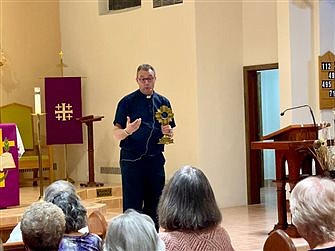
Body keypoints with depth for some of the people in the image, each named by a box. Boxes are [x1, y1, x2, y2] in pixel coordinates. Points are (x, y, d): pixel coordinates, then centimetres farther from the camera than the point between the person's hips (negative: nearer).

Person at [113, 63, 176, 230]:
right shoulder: (127, 102, 0)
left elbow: (170, 132, 18)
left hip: (155, 159, 4)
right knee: (132, 206, -5)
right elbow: (116, 134, -2)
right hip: (131, 159, -4)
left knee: (154, 206, 7)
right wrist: (127, 131, -24)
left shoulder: (163, 102, 12)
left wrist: (168, 132, -5)